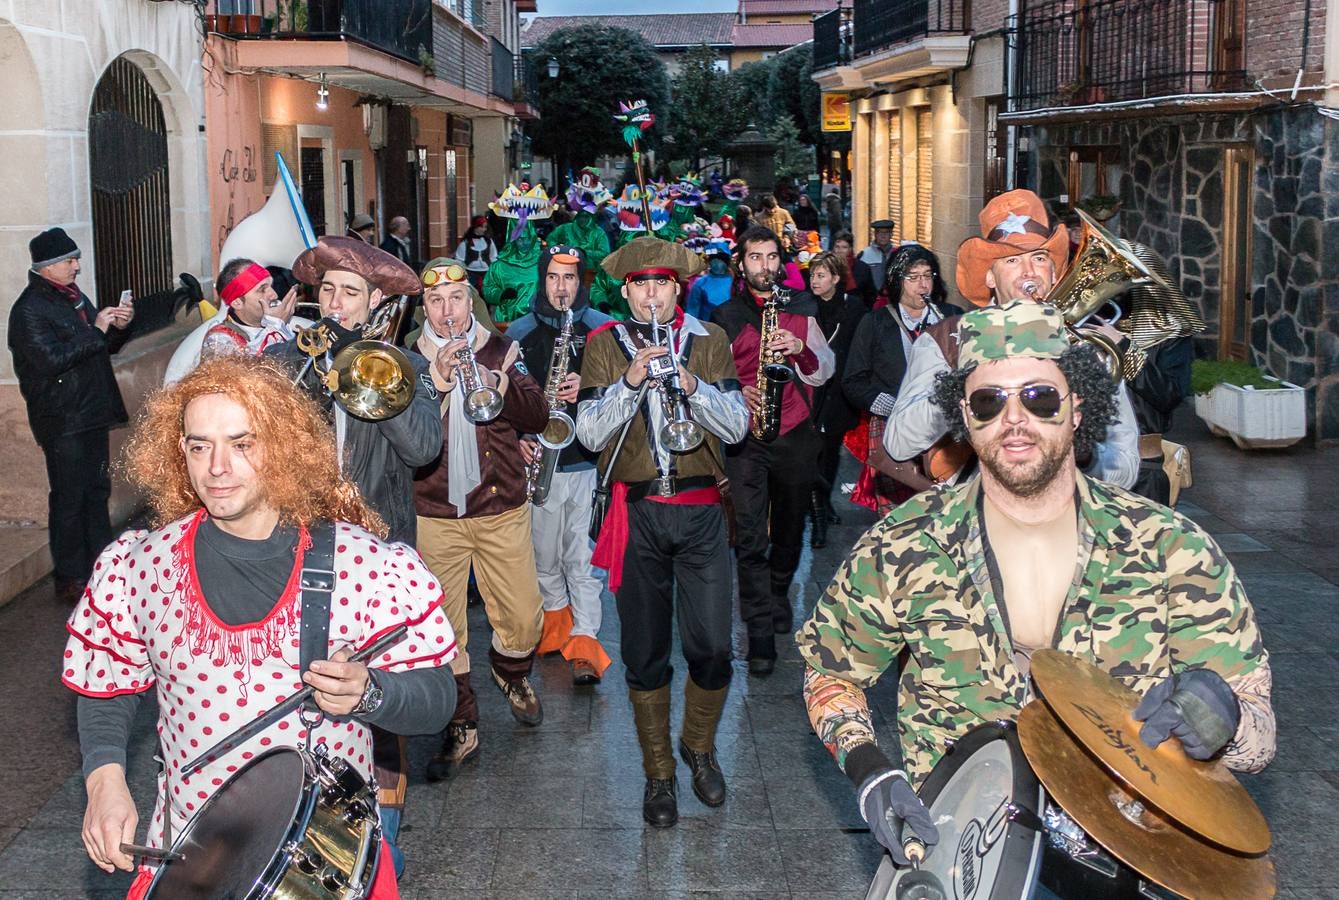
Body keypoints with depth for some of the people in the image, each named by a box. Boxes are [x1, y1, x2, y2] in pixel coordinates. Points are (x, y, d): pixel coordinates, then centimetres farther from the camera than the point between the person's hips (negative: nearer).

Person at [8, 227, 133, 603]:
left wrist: (117, 327, 0)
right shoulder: (29, 310, -13)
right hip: (62, 421, -8)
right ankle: (71, 579, 6)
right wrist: (96, 330, -22)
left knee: (97, 490, 15)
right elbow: (51, 360, -24)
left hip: (93, 414, 8)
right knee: (69, 500, -2)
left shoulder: (75, 297, 13)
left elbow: (102, 347, 20)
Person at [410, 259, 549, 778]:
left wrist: (495, 382, -21)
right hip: (434, 515, 0)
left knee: (524, 621, 4)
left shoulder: (501, 350, 6)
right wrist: (435, 380, -24)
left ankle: (511, 669, 37)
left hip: (502, 508, 1)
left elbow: (537, 416, -5)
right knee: (442, 628, 4)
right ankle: (461, 729, 17)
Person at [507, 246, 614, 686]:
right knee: (545, 556, 11)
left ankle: (584, 641, -2)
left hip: (589, 460, -2)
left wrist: (587, 386, -15)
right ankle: (556, 619, 32)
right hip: (539, 458, 2)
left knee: (583, 558, -6)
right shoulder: (520, 332, 7)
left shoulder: (603, 329, 3)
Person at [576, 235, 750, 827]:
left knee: (711, 647, 0)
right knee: (645, 652, 7)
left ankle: (699, 746, 27)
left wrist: (692, 385, -18)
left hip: (700, 510, 0)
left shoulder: (708, 340, 6)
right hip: (636, 511, 0)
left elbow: (736, 426, -2)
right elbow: (589, 433, -4)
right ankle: (658, 773, 22)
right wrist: (630, 381, -18)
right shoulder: (605, 344, 4)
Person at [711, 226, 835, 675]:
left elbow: (825, 370, 5)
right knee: (750, 535, -11)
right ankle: (761, 630, -8)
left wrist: (801, 347, -14)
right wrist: (737, 393, -16)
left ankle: (778, 595, 38)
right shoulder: (725, 317, 4)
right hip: (746, 436, -2)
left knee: (790, 528, 15)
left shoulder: (801, 308, 9)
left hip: (795, 435, 2)